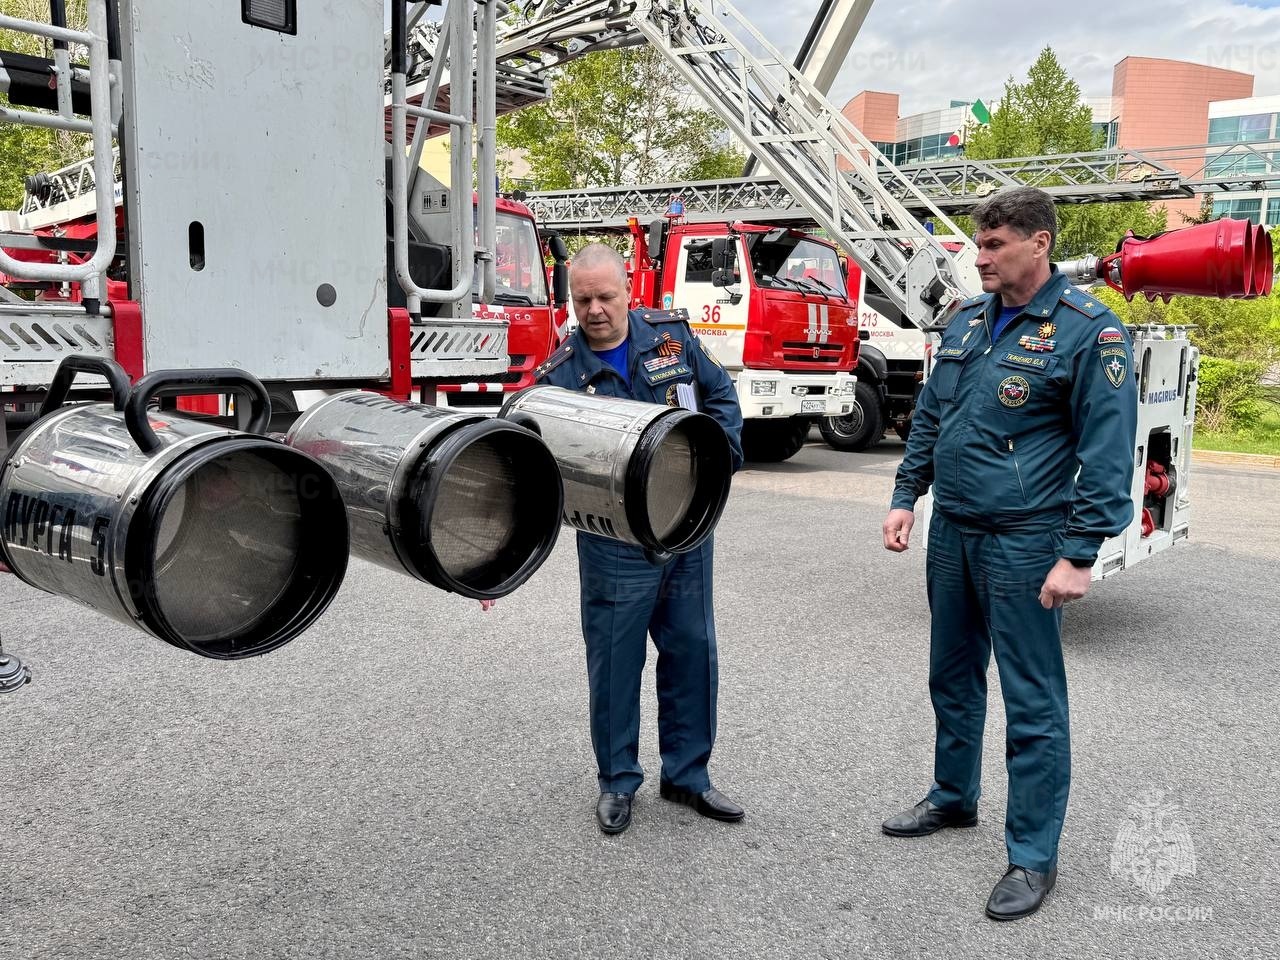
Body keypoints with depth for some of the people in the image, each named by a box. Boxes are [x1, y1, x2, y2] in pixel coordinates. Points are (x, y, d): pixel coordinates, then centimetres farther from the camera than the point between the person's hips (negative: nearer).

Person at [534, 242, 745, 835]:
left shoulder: (671, 335, 0)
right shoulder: (560, 375, -10)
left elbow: (720, 394, 13)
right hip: (614, 542, -3)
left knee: (692, 651, 13)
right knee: (614, 664, 6)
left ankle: (686, 774, 31)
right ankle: (618, 782, 27)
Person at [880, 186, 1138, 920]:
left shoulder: (1088, 331, -11)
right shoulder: (968, 321, 8)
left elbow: (1107, 454, -14)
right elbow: (930, 418, 16)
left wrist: (1079, 556, -18)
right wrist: (906, 497, 10)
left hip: (1023, 543, -7)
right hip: (951, 531, 7)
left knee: (1033, 703, 2)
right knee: (953, 676, 19)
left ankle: (1034, 857, 16)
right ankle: (954, 798, 39)